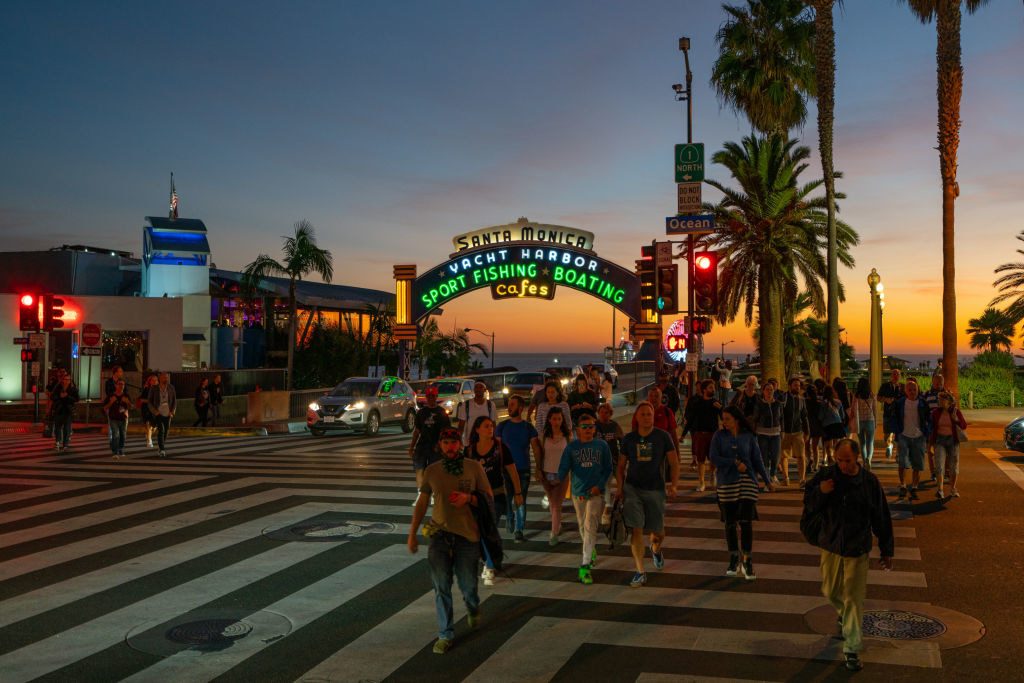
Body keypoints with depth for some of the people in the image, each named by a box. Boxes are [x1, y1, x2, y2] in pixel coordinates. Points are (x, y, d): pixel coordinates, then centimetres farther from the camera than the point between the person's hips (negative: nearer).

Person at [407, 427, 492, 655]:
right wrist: (412, 534, 10)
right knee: (441, 587, -1)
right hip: (439, 533, 1)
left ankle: (473, 608, 39)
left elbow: (488, 497, 4)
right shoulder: (432, 471, 4)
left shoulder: (474, 468, 0)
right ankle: (445, 635, 10)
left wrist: (468, 498, -16)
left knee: (467, 585, 5)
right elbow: (422, 502, 11)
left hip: (467, 534, -1)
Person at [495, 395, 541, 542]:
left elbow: (536, 448, 4)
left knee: (521, 502, -2)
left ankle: (519, 531, 8)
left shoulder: (529, 428, 3)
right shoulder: (502, 426, 5)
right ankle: (510, 518, 33)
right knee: (507, 498, 3)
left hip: (524, 469, -1)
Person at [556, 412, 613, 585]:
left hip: (596, 493, -2)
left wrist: (599, 485, -9)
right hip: (578, 493, 3)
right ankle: (592, 550, 45)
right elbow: (564, 468, -2)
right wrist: (559, 480, -24)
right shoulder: (571, 447, 3)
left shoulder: (602, 446, 2)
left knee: (590, 527, -15)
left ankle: (585, 567, -15)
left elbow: (608, 470, 6)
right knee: (583, 528, 15)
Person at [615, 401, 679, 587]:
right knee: (636, 529, -11)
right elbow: (621, 466, 12)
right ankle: (640, 572, -3)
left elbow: (674, 464, 1)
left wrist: (673, 485, -13)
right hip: (632, 488, 0)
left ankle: (656, 549, 44)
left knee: (658, 532, 7)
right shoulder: (628, 439, 4)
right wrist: (620, 488, -1)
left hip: (655, 489, 0)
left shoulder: (663, 436, -1)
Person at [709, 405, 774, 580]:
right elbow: (713, 457, -6)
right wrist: (735, 463, -13)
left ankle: (747, 562, -1)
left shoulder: (748, 436, 4)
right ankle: (734, 560, 20)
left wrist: (767, 481, 3)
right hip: (727, 482, 1)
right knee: (730, 522, 5)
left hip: (747, 482, 0)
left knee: (746, 521, -8)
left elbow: (757, 459, 7)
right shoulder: (719, 436, 2)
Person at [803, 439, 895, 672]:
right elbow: (809, 506, -2)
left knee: (854, 599, -3)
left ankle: (852, 650, 6)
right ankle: (844, 616, 50)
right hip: (831, 546, 2)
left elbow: (881, 518, 1)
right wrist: (820, 492, -23)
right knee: (830, 591, 16)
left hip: (858, 549, -2)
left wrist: (887, 550, 5)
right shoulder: (826, 476, -5)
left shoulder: (869, 482, -7)